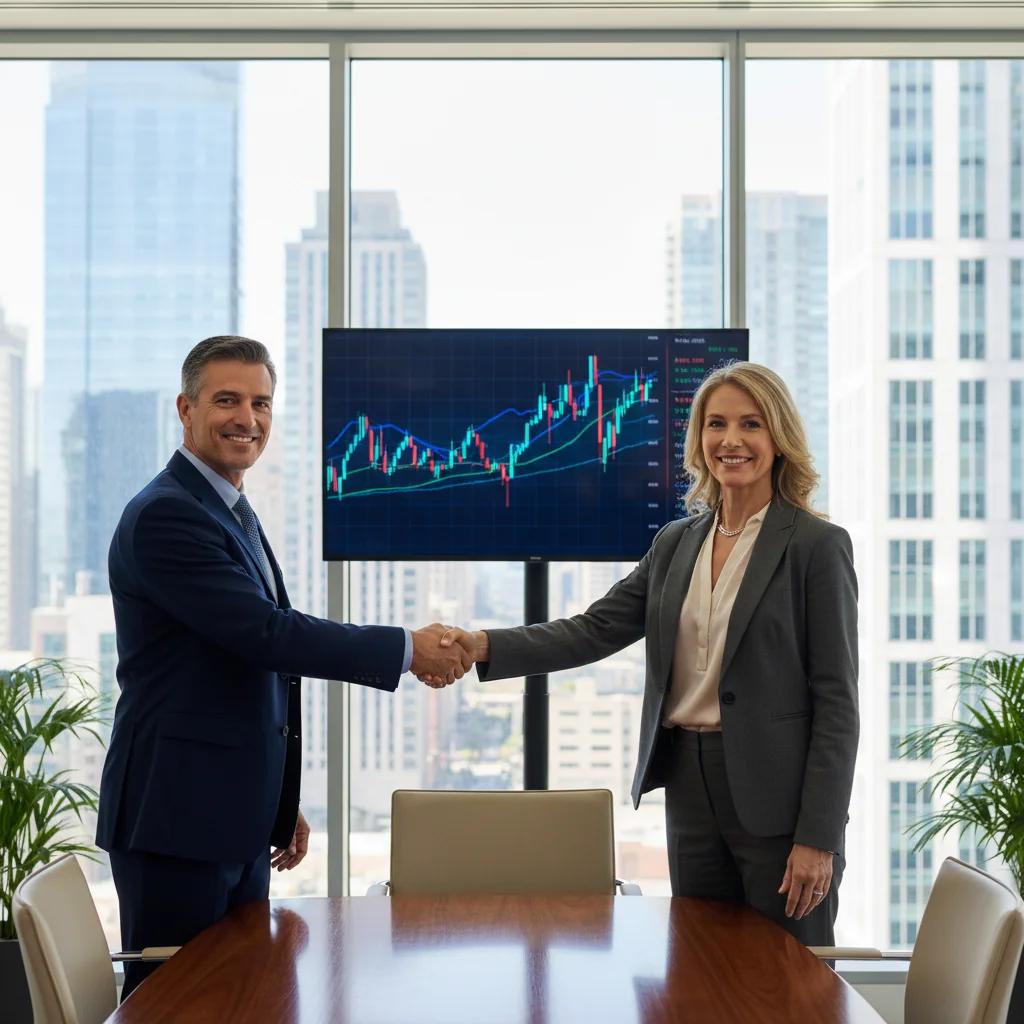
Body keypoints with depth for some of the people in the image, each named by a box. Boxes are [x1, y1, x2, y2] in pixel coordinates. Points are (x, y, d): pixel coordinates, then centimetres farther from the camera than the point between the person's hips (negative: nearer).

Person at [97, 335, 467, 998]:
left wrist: (280, 805, 22)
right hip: (178, 818, -9)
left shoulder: (234, 515, 17)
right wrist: (407, 651, -16)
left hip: (237, 819, 9)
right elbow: (266, 633, -23)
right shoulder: (164, 515, -15)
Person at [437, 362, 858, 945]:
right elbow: (595, 630, 4)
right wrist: (484, 647, -12)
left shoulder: (816, 545, -6)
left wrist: (817, 838, -14)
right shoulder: (677, 543, 12)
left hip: (777, 797, -5)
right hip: (692, 790, 6)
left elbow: (837, 700, -9)